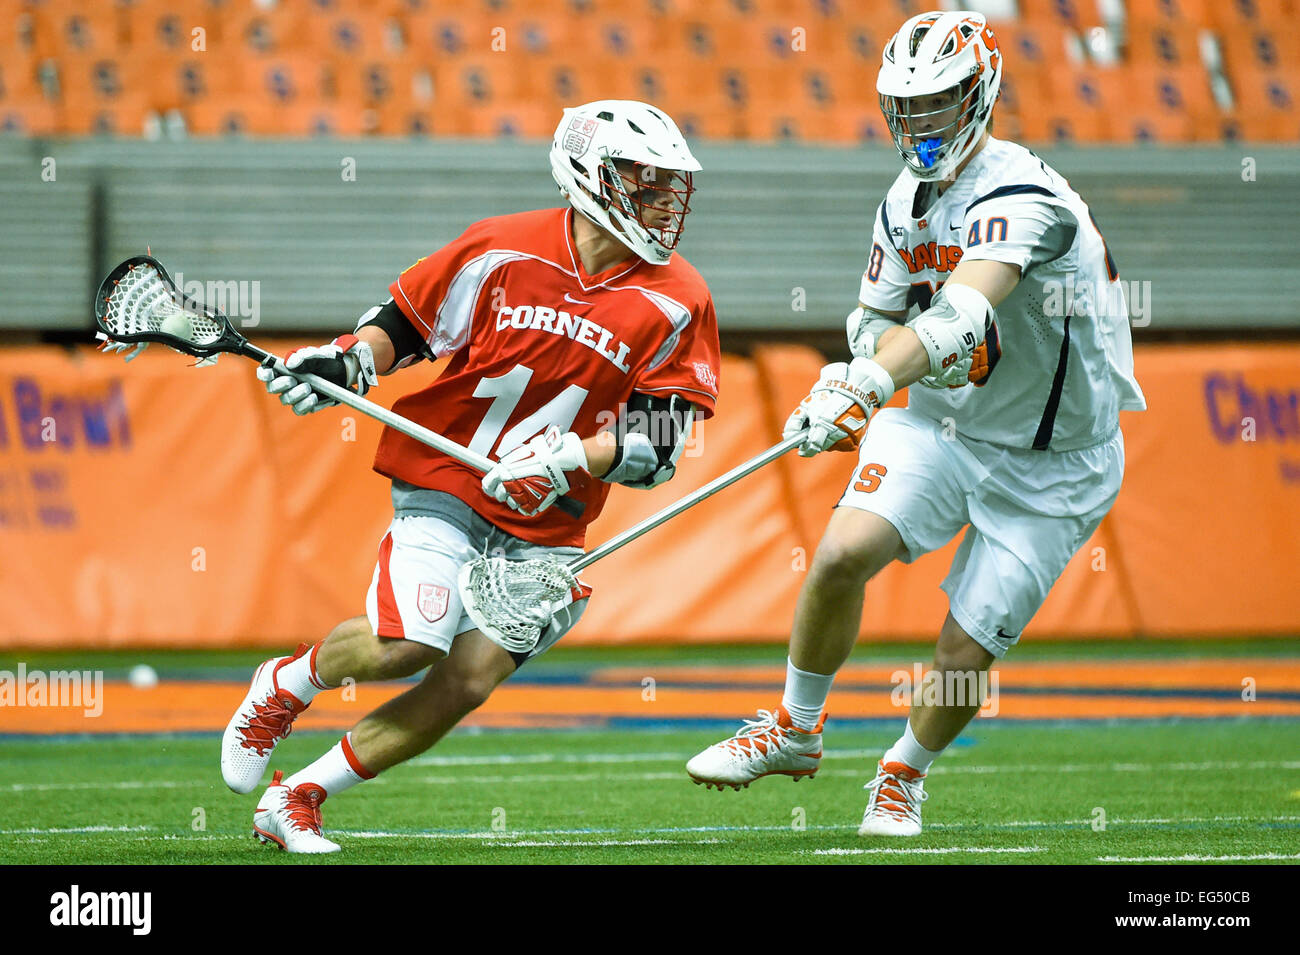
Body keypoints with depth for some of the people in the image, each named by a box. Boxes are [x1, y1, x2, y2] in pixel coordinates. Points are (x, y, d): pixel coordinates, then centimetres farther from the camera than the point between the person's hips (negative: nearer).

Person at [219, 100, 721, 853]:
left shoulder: (676, 304, -4)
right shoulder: (502, 252, -6)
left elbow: (656, 447, -5)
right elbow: (403, 323, 7)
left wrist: (565, 459, -19)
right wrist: (346, 364, -12)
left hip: (547, 526, 2)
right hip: (445, 486, -2)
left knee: (466, 684, -11)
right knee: (407, 645, -21)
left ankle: (297, 800, 4)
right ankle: (285, 685, 13)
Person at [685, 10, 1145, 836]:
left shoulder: (1022, 199, -26)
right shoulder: (908, 200, 1)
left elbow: (961, 312, -42)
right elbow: (874, 320, 9)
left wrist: (866, 386, -56)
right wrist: (895, 357, -16)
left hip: (1053, 464, -5)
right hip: (945, 422, 5)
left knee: (965, 655, -5)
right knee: (843, 553, -19)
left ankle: (905, 774, 26)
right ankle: (796, 731, 2)